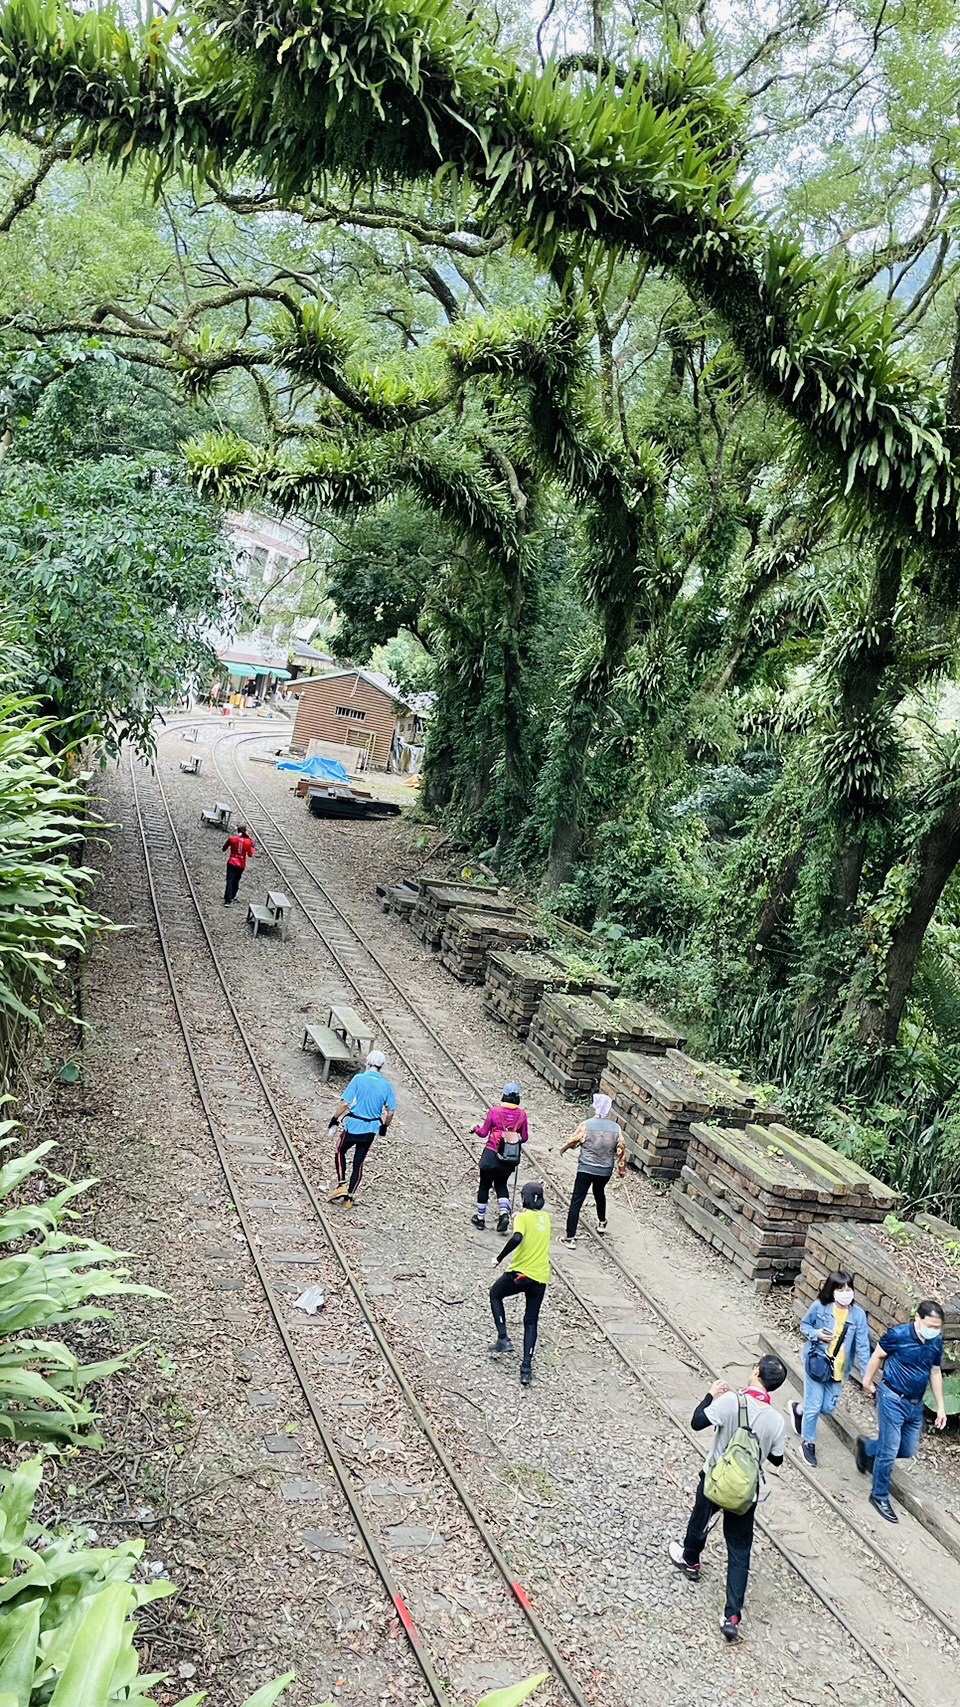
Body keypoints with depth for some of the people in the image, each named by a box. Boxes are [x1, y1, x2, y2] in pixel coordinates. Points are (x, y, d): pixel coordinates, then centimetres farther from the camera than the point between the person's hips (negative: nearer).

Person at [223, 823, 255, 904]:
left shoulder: (232, 838, -8)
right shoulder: (248, 841, -4)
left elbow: (224, 849, 5)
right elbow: (250, 855, 3)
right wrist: (253, 848, 20)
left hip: (232, 863, -2)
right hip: (241, 865, 2)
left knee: (230, 881, -5)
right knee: (236, 881, 20)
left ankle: (227, 901, -15)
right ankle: (232, 896, 36)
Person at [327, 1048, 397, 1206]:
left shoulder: (359, 1079, -13)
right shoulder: (387, 1085, -3)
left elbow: (344, 1103, -15)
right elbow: (391, 1111, 2)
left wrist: (334, 1120, -5)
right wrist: (384, 1127, 18)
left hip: (353, 1126, -3)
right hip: (371, 1130, 3)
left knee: (340, 1152, 21)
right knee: (359, 1163, 14)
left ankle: (341, 1185, 7)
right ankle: (350, 1197, 16)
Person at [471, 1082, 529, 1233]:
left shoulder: (494, 1110, -12)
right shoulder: (521, 1115, -5)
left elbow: (484, 1133, -5)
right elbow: (524, 1138, 1)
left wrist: (476, 1128, 15)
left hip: (492, 1154, -3)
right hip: (509, 1158, 3)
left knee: (484, 1185, 13)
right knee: (501, 1184, 20)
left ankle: (480, 1218, 22)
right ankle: (504, 1212, -2)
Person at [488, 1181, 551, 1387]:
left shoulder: (523, 1217, -11)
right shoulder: (546, 1217, 8)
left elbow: (517, 1238, -29)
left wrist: (499, 1258, -19)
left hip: (520, 1273, -5)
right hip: (541, 1278, 5)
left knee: (495, 1294, 24)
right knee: (531, 1322, 12)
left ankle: (503, 1338, 13)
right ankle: (527, 1367, 3)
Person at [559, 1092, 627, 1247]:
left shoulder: (586, 1125, -14)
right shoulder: (616, 1128, -6)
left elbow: (573, 1141, -3)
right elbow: (621, 1150, 0)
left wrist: (562, 1149, 18)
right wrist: (621, 1169, 15)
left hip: (586, 1169, -4)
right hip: (605, 1171, 4)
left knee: (576, 1202, -1)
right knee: (599, 1193, 32)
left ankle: (570, 1238, -5)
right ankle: (601, 1223, 50)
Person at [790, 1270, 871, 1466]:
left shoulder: (858, 1315, -11)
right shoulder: (819, 1307, -15)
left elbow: (863, 1346, -9)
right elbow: (804, 1326, 2)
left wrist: (867, 1375, -12)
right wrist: (816, 1334, -20)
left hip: (838, 1368, 3)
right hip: (816, 1362, -3)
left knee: (828, 1408, 11)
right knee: (814, 1406, 2)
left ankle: (799, 1409, 41)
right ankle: (808, 1442, 27)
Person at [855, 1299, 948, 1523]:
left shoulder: (936, 1342, -3)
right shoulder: (898, 1334, -21)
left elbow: (935, 1372, 10)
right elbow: (878, 1356, -6)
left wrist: (940, 1406, 12)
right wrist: (868, 1381, 5)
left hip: (915, 1404, 6)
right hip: (892, 1399, -6)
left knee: (908, 1451, 14)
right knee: (889, 1452, -3)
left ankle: (866, 1447, 39)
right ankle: (880, 1496, 17)